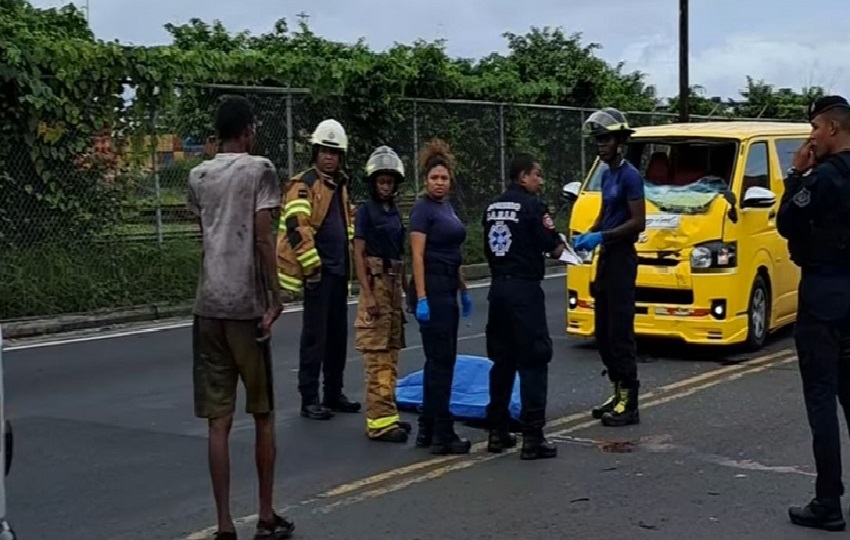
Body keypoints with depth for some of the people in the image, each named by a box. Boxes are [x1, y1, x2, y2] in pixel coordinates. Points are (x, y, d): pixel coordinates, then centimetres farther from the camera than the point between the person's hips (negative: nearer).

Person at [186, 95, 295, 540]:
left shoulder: (198, 176, 13)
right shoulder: (259, 170, -3)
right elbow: (263, 238, -11)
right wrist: (275, 297, -5)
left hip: (207, 306, 4)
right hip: (247, 306, -4)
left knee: (218, 421, 4)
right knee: (262, 415, 10)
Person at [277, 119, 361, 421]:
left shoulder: (341, 185, 16)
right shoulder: (304, 185, -10)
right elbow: (296, 227, -20)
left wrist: (350, 258, 22)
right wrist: (312, 265, -19)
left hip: (339, 269, 8)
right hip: (318, 271, -8)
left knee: (338, 334, 13)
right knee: (315, 335, -5)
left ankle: (334, 394, 23)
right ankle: (309, 399, 1)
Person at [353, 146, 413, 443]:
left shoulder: (394, 211, 14)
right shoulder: (366, 211, -6)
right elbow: (358, 254, -10)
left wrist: (404, 289, 16)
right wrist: (368, 294, -17)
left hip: (394, 284, 7)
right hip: (375, 282, -7)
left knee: (390, 353, 10)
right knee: (377, 356, -9)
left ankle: (387, 414, 17)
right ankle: (379, 421, -8)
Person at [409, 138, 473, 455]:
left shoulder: (447, 207, 15)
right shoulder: (423, 209, -11)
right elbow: (418, 255, -17)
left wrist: (464, 290, 20)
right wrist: (421, 298, -23)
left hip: (447, 288, 9)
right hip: (431, 288, -9)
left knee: (441, 359, 10)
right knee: (441, 359, -8)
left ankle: (427, 430, 16)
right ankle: (442, 435, -4)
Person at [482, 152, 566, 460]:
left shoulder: (493, 208, 12)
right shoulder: (532, 205, -10)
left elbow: (490, 249, 13)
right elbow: (553, 248, -9)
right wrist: (561, 245, 12)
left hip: (498, 287, 7)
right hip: (525, 289, -7)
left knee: (502, 360, 14)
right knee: (533, 362, -3)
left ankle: (497, 431, 19)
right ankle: (532, 437, -5)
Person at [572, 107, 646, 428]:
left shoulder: (629, 176, -13)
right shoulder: (607, 174, 14)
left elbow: (638, 222, -18)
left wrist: (601, 236, -20)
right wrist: (587, 235, 7)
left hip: (622, 258, -9)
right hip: (606, 257, 9)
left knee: (620, 332, -8)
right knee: (603, 332, 13)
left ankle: (629, 404, -4)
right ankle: (618, 393, 23)